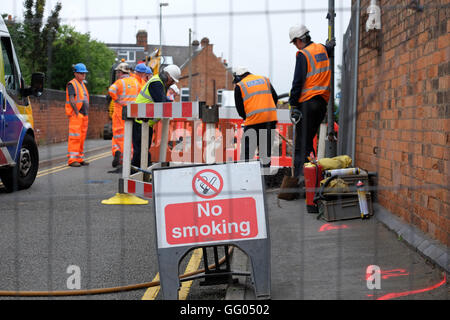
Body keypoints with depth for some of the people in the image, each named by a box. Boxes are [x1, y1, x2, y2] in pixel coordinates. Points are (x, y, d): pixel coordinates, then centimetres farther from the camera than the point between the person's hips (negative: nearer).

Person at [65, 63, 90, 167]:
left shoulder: (82, 84, 20)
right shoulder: (72, 84, -7)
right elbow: (71, 100, -16)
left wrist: (86, 113, 16)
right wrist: (77, 112, -18)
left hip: (84, 115, 9)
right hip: (75, 115, -9)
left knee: (82, 137, 9)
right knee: (75, 137, -11)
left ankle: (80, 158, 14)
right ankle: (72, 159, -10)